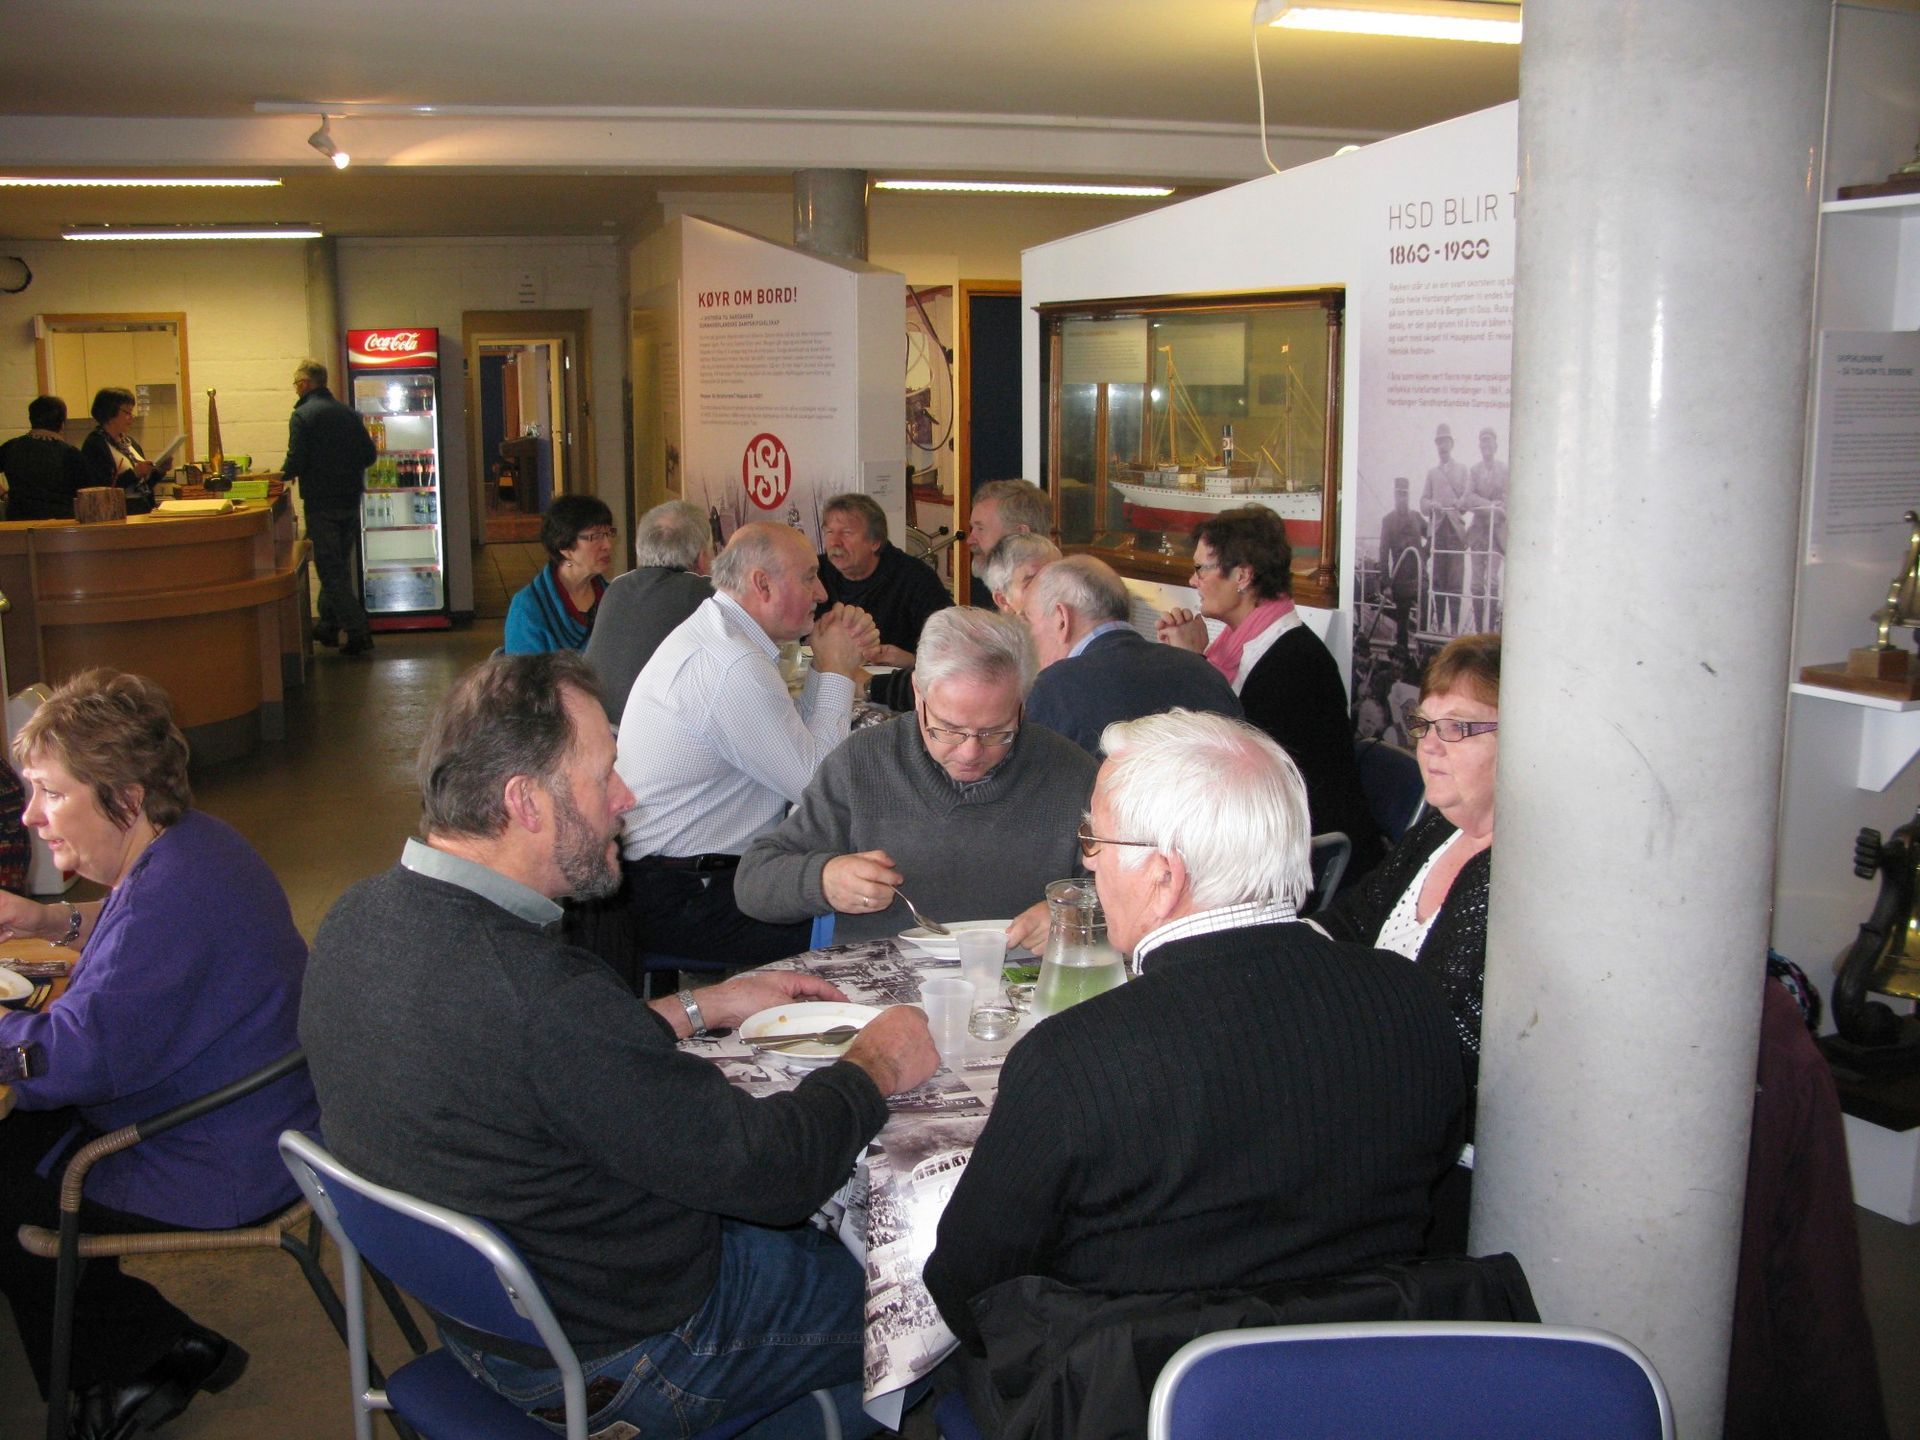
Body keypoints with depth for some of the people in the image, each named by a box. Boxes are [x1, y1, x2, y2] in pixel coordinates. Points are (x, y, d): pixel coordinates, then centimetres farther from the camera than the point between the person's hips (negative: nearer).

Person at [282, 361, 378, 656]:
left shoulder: (302, 415, -12)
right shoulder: (348, 413, 7)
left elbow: (296, 463, -16)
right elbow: (369, 455, 9)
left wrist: (285, 474, 5)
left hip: (321, 503, -7)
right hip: (350, 500, 7)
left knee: (331, 569, -2)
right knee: (339, 565, 17)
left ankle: (358, 630, -9)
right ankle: (328, 626, 27)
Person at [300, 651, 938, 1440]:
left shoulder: (359, 920, -8)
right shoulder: (539, 991, -36)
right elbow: (768, 1166, -26)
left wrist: (701, 1006, 11)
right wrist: (875, 1063, -8)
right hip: (617, 1361, -8)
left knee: (818, 1232, 24)